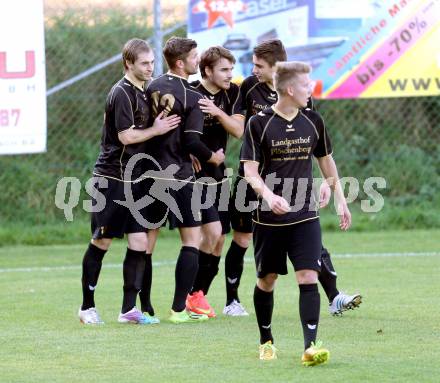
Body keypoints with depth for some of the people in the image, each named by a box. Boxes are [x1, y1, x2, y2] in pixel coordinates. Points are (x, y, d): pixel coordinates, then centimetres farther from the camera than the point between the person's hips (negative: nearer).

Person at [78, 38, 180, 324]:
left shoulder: (142, 92, 13)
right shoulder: (122, 93, -14)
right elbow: (126, 135, -19)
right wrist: (156, 130, -9)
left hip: (133, 178, 8)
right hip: (112, 178, -8)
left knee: (139, 241, 1)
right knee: (102, 241, 0)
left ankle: (129, 309, 4)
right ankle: (87, 306, 10)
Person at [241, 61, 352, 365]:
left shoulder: (312, 121, 4)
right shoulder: (259, 124, -8)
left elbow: (327, 162, 18)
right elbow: (250, 171, -10)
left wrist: (341, 201, 19)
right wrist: (269, 196, -28)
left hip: (305, 216, 2)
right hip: (269, 218, -2)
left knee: (308, 277, -11)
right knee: (266, 280, 9)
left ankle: (310, 346, -16)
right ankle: (266, 341, 28)